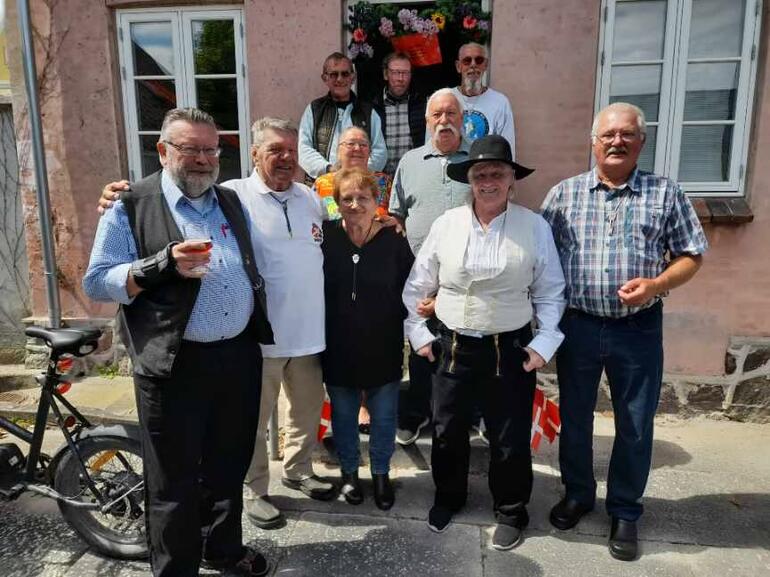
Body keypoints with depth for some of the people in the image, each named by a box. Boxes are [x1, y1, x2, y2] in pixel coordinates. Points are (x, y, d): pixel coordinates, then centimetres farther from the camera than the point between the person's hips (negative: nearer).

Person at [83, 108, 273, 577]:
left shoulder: (232, 203, 12)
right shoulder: (132, 207, -4)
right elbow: (97, 282, -7)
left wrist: (258, 333, 12)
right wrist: (163, 264, -22)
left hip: (239, 356, 5)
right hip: (175, 365, -5)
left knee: (229, 467, 20)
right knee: (175, 482, 9)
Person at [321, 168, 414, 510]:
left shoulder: (394, 241, -8)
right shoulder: (325, 237, -9)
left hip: (383, 349, 0)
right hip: (339, 349, 0)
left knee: (384, 417, 14)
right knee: (343, 415, 17)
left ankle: (381, 474, 37)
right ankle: (349, 472, 39)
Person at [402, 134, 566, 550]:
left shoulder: (534, 226, -5)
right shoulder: (446, 223, -2)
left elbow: (550, 292, 1)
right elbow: (418, 285, 6)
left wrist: (544, 343, -4)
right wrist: (419, 334, 4)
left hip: (510, 350, -1)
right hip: (452, 347, 2)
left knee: (510, 438, 10)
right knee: (447, 432, 15)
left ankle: (510, 512, 35)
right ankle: (448, 497, 41)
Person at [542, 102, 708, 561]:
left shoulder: (665, 193, 1)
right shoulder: (564, 193, 3)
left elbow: (691, 255, 2)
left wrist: (656, 284, -18)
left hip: (639, 329, -1)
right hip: (577, 326, 1)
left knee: (635, 425, 10)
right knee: (574, 418, 14)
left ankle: (625, 511, 31)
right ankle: (577, 494, 36)